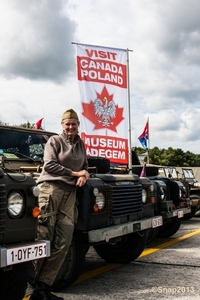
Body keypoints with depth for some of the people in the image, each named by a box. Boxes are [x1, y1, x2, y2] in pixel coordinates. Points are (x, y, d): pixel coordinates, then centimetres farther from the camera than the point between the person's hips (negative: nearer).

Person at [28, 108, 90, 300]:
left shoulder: (80, 144, 21)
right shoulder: (54, 141, 4)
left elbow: (85, 167, 25)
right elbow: (49, 165, -7)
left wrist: (84, 176, 2)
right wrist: (75, 173, -4)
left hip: (69, 193, 5)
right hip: (51, 189, -5)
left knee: (62, 243, -4)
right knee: (43, 238, -10)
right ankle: (29, 282, 1)